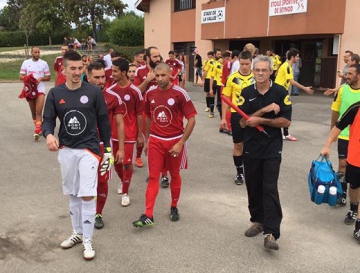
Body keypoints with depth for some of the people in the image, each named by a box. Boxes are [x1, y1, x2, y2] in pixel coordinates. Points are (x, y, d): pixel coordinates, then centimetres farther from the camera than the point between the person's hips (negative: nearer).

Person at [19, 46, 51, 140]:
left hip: (40, 90, -2)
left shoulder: (44, 63, 2)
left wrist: (41, 78, -14)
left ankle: (37, 130, -17)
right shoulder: (26, 63, 4)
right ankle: (38, 128, 30)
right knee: (33, 112, 12)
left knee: (39, 112, -14)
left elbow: (48, 77, 5)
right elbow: (20, 77, 3)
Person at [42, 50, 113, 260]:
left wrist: (108, 149, 0)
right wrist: (49, 134, -22)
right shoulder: (55, 94, 0)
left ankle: (88, 240, 8)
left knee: (87, 196, -7)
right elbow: (48, 120, 2)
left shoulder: (94, 92, -6)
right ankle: (78, 233, 32)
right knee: (72, 194, 14)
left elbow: (104, 122, 0)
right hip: (66, 151, 3)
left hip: (89, 149, -3)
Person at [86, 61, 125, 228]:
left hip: (104, 145, -1)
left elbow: (120, 124, 0)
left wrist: (121, 148, -2)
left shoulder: (113, 97, -6)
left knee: (102, 181, 4)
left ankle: (98, 214, 23)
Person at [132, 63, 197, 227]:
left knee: (174, 175, 13)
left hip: (175, 141, -2)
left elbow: (191, 119, -11)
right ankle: (148, 215, 0)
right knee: (153, 177, 0)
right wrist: (147, 140, 14)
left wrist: (181, 143, -15)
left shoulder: (180, 94, -12)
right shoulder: (150, 93, 1)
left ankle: (174, 207, 31)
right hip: (155, 141, 3)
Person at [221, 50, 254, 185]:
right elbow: (226, 98, 3)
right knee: (238, 145, 8)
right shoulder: (232, 78, -2)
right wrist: (223, 118, 0)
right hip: (237, 115, 0)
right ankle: (239, 173, 22)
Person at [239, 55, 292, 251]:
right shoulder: (246, 93, 1)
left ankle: (271, 233, -7)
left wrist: (261, 120, -17)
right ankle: (258, 221, 30)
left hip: (272, 149, -3)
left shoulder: (280, 92, -5)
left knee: (270, 190, -8)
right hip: (251, 148, 3)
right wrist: (264, 110, -17)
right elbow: (243, 122, -6)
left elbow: (286, 121, -8)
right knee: (253, 188, 12)